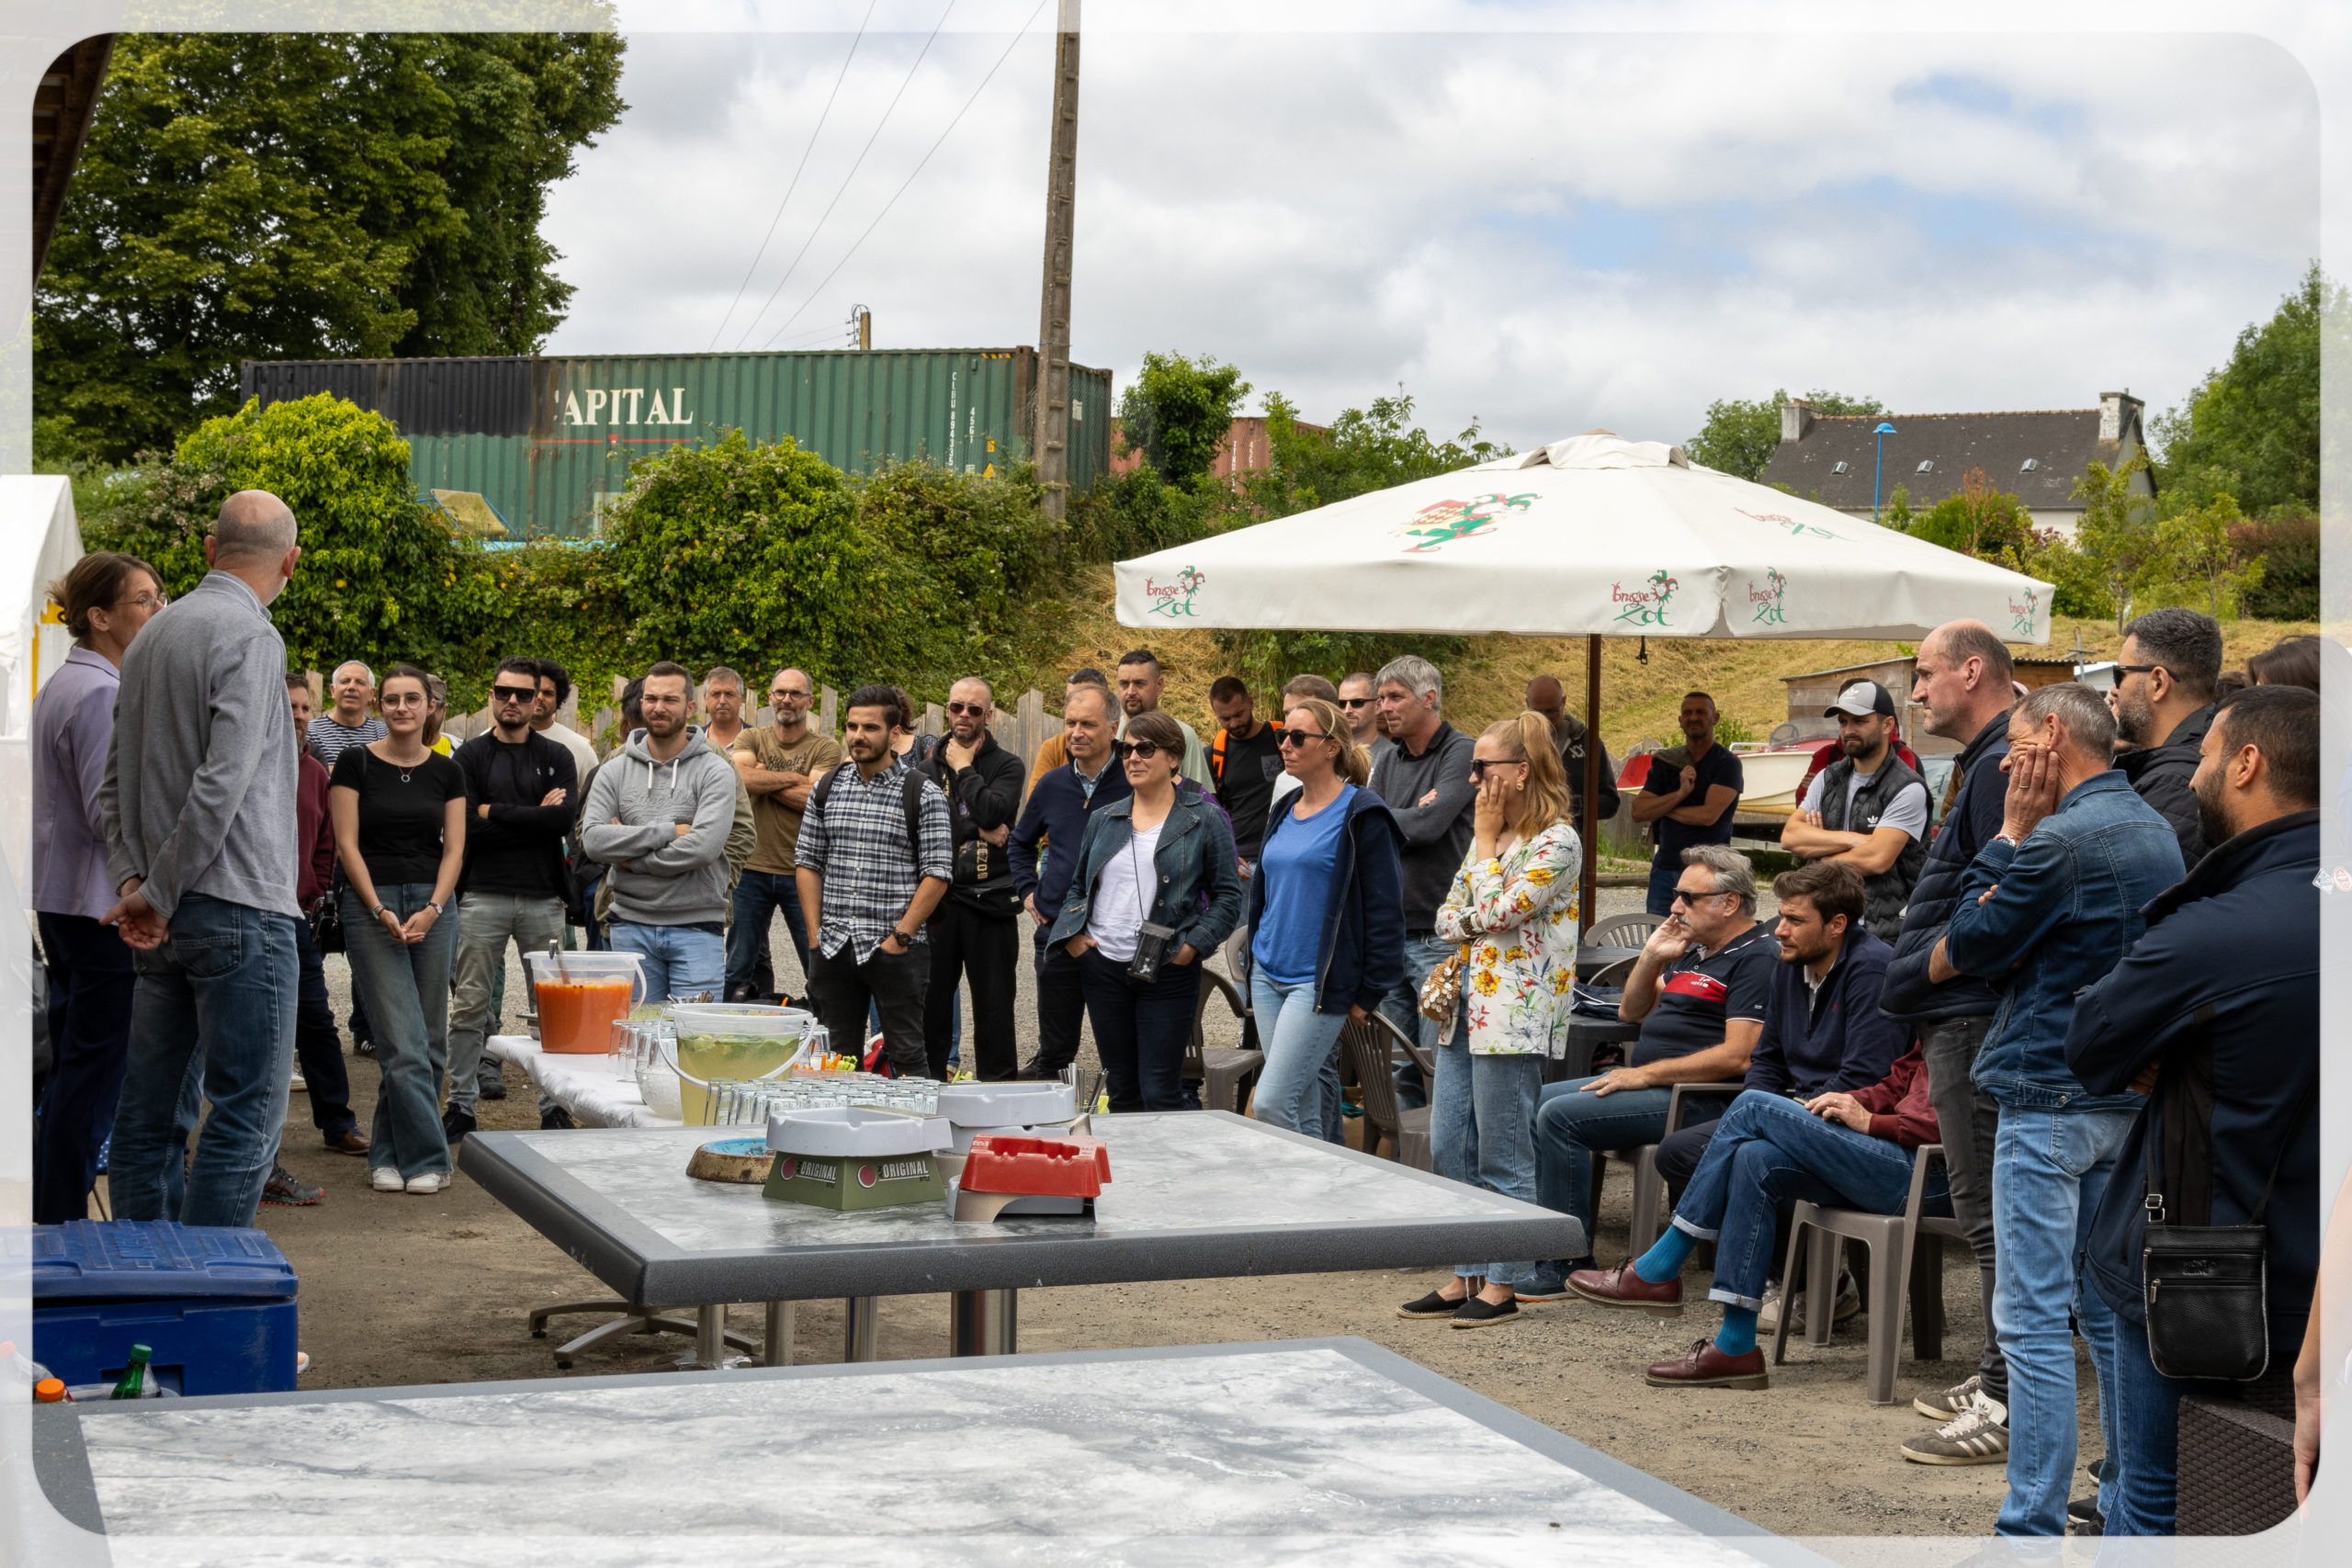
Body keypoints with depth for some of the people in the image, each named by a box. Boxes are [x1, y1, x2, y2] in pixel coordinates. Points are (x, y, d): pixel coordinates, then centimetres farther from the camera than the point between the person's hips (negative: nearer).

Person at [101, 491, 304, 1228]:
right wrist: (158, 895, -11)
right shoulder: (251, 637, -11)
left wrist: (131, 880, 6)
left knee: (145, 1112, 11)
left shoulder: (152, 635, 15)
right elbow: (223, 783, -20)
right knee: (248, 1115, -5)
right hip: (239, 907, -9)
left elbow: (113, 784, 16)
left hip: (164, 917, 9)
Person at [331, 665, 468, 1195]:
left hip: (432, 907, 4)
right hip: (371, 906, -4)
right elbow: (347, 844, -4)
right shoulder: (355, 763, -1)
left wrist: (432, 909, -10)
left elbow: (454, 849, 6)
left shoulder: (446, 772, 8)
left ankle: (389, 1154, 17)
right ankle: (426, 1157, -3)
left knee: (429, 1041, 5)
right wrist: (381, 911, -13)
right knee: (404, 1043, -9)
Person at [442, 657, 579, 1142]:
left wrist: (496, 814, -9)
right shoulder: (471, 756, 5)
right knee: (470, 1005, 2)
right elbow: (466, 826, -8)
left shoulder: (556, 756, 9)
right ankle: (462, 1105, 9)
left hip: (544, 897, 1)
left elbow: (567, 816, -9)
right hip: (484, 897, -1)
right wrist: (535, 815, -8)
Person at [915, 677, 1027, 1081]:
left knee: (994, 1006, 1)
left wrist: (965, 768, -4)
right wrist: (976, 832, -11)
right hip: (938, 901, 2)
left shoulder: (1007, 766, 5)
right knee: (931, 1002, 6)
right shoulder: (927, 768, 12)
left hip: (989, 900, -2)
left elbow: (992, 812, -14)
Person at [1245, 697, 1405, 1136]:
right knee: (1304, 1110, 9)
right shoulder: (1286, 812, 13)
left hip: (1319, 983, -7)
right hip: (1268, 976, 7)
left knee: (1271, 1103, -14)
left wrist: (1368, 994, -11)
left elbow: (1385, 910, -11)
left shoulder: (1361, 816, -10)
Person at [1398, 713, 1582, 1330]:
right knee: (1451, 1147, 9)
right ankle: (1468, 1275, 17)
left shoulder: (1557, 841, -10)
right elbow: (1448, 916, 15)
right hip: (1465, 1001, 9)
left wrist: (1486, 839, -7)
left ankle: (1503, 1285, 6)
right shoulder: (1487, 834, 16)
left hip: (1515, 1009, -9)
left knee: (1503, 1157, -3)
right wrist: (1475, 925, -7)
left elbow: (1493, 912, -18)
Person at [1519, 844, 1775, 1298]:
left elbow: (1736, 1056, -23)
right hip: (1648, 1080, 10)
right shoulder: (1696, 950, 18)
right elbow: (1631, 1012, 24)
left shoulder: (1756, 958, -13)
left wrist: (1645, 1074, -18)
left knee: (1561, 1116, -20)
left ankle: (1569, 1265, -15)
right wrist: (1651, 958, 6)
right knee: (1541, 1100, 5)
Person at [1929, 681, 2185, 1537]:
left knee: (2034, 1320, -5)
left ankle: (2033, 1526, -3)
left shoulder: (2061, 841, -18)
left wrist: (2010, 833, -5)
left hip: (2051, 1098, -9)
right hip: (2131, 1101, 9)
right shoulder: (2157, 832, 12)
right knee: (2111, 1309, 14)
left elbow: (1958, 951, -7)